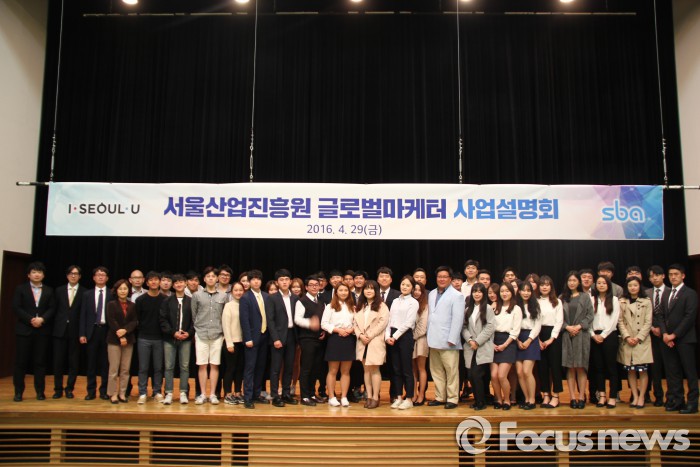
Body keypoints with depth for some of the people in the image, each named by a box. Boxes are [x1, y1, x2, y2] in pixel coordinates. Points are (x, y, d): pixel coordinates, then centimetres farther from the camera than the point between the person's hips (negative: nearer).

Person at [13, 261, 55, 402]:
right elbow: (16, 308, -3)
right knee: (21, 361, 1)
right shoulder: (20, 289, 6)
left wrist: (42, 319, -13)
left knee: (40, 361, 3)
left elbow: (52, 308, 4)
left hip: (43, 330, 1)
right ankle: (18, 392, 10)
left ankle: (40, 391, 9)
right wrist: (31, 320, -14)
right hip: (24, 329, -1)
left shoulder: (49, 291, 11)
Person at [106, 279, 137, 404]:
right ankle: (113, 394, 6)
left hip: (128, 340, 3)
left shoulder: (132, 305, 9)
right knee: (114, 369, -2)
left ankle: (122, 393, 11)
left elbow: (134, 321, 2)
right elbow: (111, 321, -6)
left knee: (125, 369, 3)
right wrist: (120, 337, -12)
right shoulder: (111, 304, 2)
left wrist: (125, 330, -16)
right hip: (114, 340, -2)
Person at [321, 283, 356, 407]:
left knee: (346, 371, 7)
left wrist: (352, 329, -11)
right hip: (334, 339, -3)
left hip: (349, 339, 3)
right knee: (333, 371, 3)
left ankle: (344, 397, 13)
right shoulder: (330, 306, 2)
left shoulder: (352, 307, 12)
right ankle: (331, 397, 9)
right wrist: (337, 329, -15)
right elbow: (324, 324, -5)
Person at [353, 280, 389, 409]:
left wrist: (370, 336, -13)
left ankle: (375, 398, 1)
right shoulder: (359, 306, 16)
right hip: (362, 342, 5)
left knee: (374, 369, -5)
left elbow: (383, 322, -11)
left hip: (375, 341, -5)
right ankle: (369, 397, 11)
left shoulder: (381, 305, 0)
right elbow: (355, 322, 9)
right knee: (366, 369, 6)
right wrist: (360, 335, -8)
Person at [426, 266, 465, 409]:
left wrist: (452, 339, -15)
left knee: (451, 371, -1)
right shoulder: (432, 294, 14)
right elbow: (430, 315, 13)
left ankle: (452, 399, 9)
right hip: (434, 340, 6)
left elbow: (458, 319, -11)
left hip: (447, 341, -6)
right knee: (436, 370, 12)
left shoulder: (457, 296, -5)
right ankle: (440, 397, 22)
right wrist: (429, 335, 7)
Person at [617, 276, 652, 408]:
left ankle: (641, 397, 7)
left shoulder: (646, 302, 4)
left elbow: (648, 322, 0)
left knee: (643, 370, -2)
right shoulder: (622, 302, 6)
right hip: (627, 341, 1)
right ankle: (635, 397, 11)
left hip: (642, 341, -1)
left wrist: (638, 338, -9)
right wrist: (627, 337, -9)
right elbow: (620, 321, 3)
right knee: (630, 370, 4)